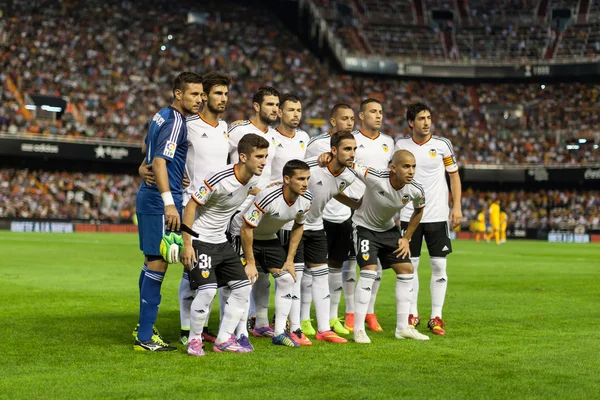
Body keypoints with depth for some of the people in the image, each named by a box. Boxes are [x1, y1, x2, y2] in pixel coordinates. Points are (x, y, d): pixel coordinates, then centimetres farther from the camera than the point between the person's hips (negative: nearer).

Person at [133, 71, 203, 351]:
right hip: (160, 200, -10)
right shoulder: (175, 122, -15)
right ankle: (144, 337, -6)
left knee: (151, 260, 16)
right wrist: (169, 202, -31)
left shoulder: (162, 116, 14)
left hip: (147, 197, 10)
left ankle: (144, 326, 25)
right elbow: (159, 161, -25)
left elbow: (146, 147, 29)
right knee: (158, 263, -8)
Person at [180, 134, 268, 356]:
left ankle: (224, 340, 12)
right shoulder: (220, 180, -25)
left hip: (222, 241, 8)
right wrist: (187, 244, -22)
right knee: (207, 290, -19)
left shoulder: (253, 180, -2)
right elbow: (191, 206, -19)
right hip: (200, 240, -8)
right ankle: (194, 340, 0)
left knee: (243, 286, 4)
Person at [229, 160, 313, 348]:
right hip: (242, 234, -6)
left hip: (269, 238, 7)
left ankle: (279, 333, 2)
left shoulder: (306, 200, -15)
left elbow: (298, 227, 4)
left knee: (287, 279, -3)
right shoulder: (268, 197, -36)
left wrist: (290, 260, 1)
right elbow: (246, 228, -30)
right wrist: (250, 262, -25)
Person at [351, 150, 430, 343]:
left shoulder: (416, 191, -18)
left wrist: (406, 238, 4)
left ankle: (403, 327, 13)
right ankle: (358, 329, -12)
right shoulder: (374, 178, -32)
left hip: (388, 229, 6)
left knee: (406, 269, 3)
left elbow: (418, 210, 5)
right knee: (369, 271, -19)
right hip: (364, 227, -6)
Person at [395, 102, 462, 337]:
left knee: (439, 266, -2)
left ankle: (436, 317, 5)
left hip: (437, 215, -1)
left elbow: (454, 176, 6)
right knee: (410, 265, 3)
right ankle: (412, 314, 14)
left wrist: (457, 207, -3)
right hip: (409, 215, 1)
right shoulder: (401, 145, 3)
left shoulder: (442, 145, 0)